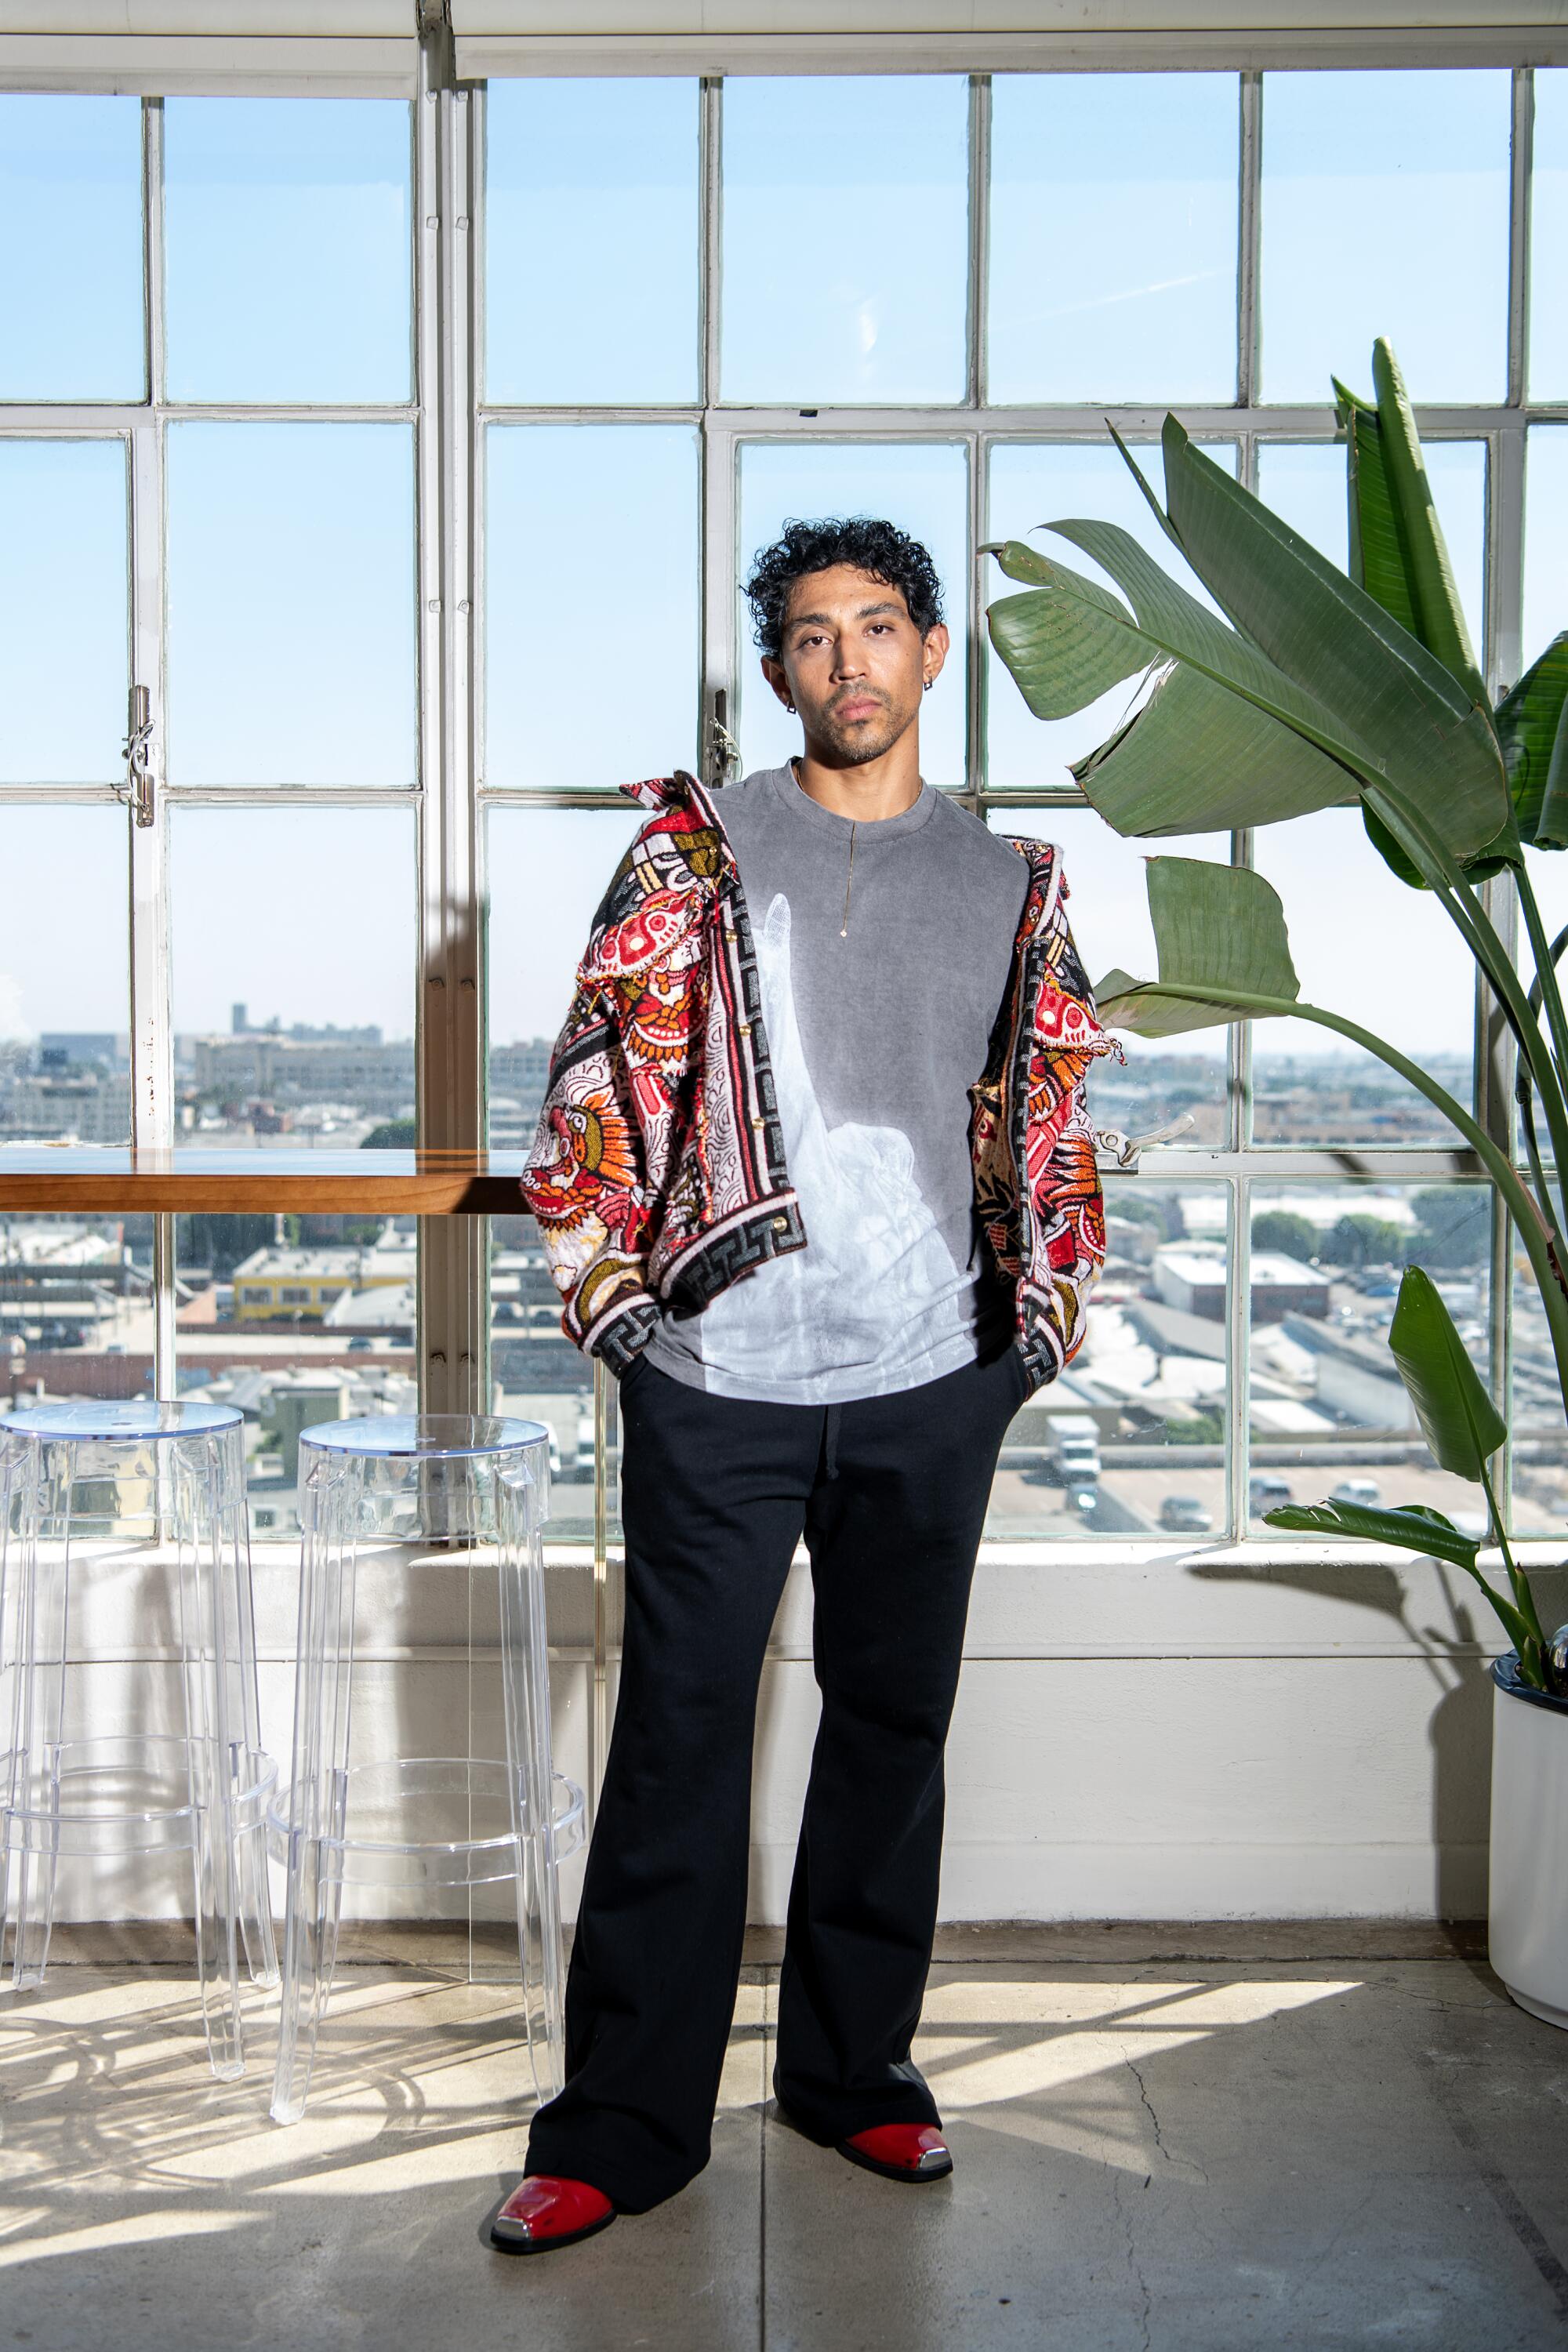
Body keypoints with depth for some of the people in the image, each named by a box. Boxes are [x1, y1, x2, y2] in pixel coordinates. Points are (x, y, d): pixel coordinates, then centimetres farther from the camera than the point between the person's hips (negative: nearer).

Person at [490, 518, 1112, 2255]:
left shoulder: (1009, 884, 12)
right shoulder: (698, 845, 4)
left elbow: (1048, 1113, 15)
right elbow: (605, 1066, 1)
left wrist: (1043, 1305, 9)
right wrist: (608, 1280, -5)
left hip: (931, 1385, 3)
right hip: (721, 1377, -2)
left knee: (894, 1723, 12)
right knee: (678, 1738, 2)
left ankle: (853, 2071, 29)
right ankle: (625, 2124, 15)